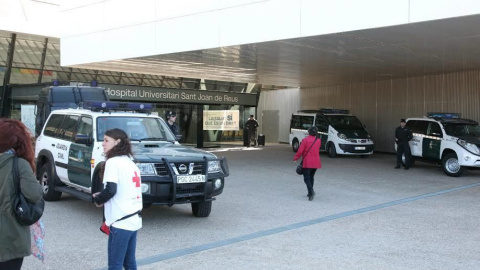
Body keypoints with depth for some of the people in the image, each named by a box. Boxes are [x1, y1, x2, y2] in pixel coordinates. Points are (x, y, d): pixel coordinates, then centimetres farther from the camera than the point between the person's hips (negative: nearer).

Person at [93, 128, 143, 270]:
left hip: (121, 222, -8)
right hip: (134, 220, 9)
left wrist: (98, 199, -1)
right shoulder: (130, 163, 17)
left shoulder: (113, 161, -9)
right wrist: (102, 196, 12)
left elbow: (110, 190, -19)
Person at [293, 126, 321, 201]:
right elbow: (317, 150, 13)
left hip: (307, 162, -5)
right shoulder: (318, 140, 4)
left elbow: (300, 151, -11)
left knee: (306, 178, -2)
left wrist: (295, 158, 3)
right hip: (316, 162, 5)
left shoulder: (305, 140, -11)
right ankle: (310, 193, 22)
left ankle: (311, 191, -22)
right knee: (311, 177, 18)